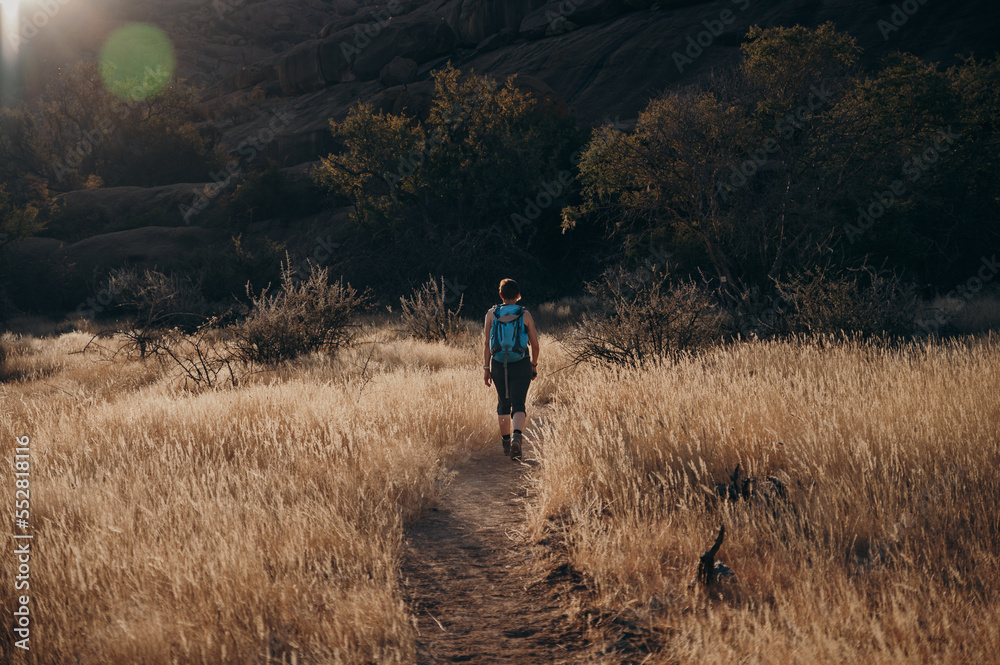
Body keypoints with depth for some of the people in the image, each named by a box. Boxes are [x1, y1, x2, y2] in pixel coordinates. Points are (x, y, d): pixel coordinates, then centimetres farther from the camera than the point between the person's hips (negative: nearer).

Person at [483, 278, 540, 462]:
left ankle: (506, 443, 25)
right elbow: (535, 344, 2)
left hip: (498, 365, 2)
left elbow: (486, 343, -2)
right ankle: (516, 435, -30)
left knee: (503, 404, 18)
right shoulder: (525, 316, -2)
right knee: (518, 404, -4)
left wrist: (486, 368, 2)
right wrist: (534, 365, 17)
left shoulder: (491, 314, 0)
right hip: (521, 365, -2)